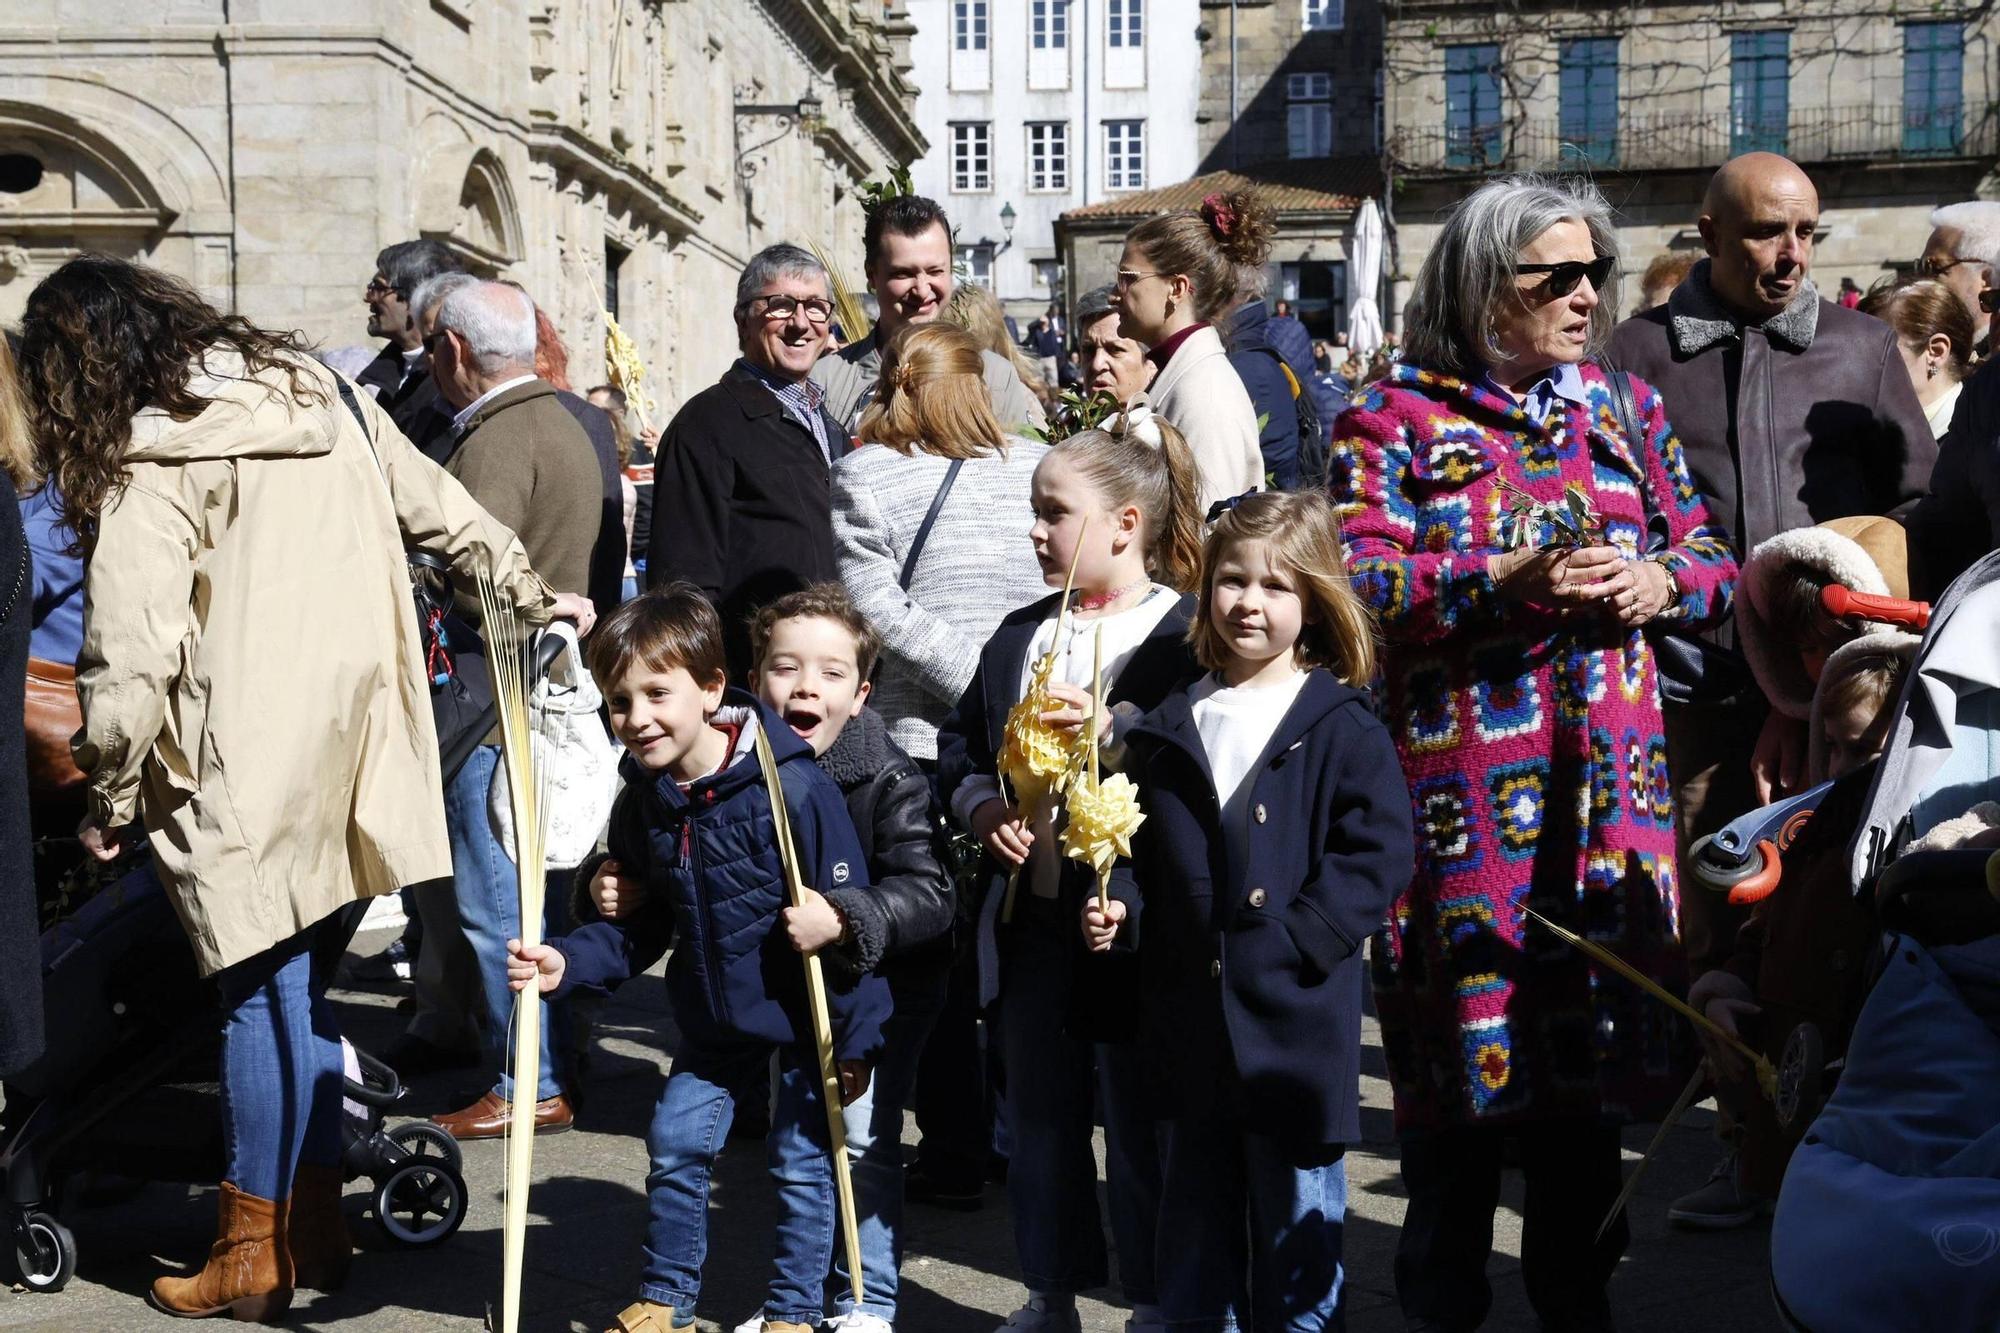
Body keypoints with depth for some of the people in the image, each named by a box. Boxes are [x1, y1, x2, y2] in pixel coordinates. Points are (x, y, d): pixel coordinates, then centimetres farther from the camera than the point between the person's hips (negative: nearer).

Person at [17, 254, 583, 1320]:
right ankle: (315, 1226, 23)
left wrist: (110, 800, 0)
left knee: (262, 992, 3)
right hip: (355, 750, 6)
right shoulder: (327, 399, 10)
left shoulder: (150, 468, -10)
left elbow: (132, 657, -13)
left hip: (247, 772, -6)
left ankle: (253, 1254, 15)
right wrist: (531, 593, 34)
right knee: (300, 989, 16)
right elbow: (441, 511, 20)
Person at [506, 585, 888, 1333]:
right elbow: (643, 927, 6)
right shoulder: (642, 801, -4)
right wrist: (567, 964, -11)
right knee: (675, 1144, 10)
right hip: (716, 1013, 6)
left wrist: (855, 1039, -17)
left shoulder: (793, 788, -24)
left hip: (805, 1012, -6)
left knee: (801, 1163, 3)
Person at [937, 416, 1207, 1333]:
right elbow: (958, 744, 18)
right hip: (1032, 909, 6)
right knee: (1039, 1119, 16)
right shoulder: (1021, 634, 13)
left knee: (1140, 1125, 5)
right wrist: (980, 806, 0)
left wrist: (1112, 724, -26)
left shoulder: (1188, 632, -9)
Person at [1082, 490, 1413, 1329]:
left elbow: (1377, 851, -11)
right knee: (1193, 1227, 17)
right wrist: (1120, 908, -4)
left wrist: (1296, 940, -18)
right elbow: (1135, 845, 15)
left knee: (1296, 1229, 8)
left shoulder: (1341, 728, -6)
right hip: (1187, 1021, 4)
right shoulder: (1168, 728, 8)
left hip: (1297, 1025, -4)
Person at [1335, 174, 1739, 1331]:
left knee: (1591, 1048, 11)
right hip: (1461, 785, -4)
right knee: (1461, 1051, 3)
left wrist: (1663, 580, -7)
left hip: (1608, 783, 4)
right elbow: (1358, 577, -12)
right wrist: (1510, 579, -21)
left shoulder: (1626, 407, 13)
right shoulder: (1397, 414, 0)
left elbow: (1716, 560, 15)